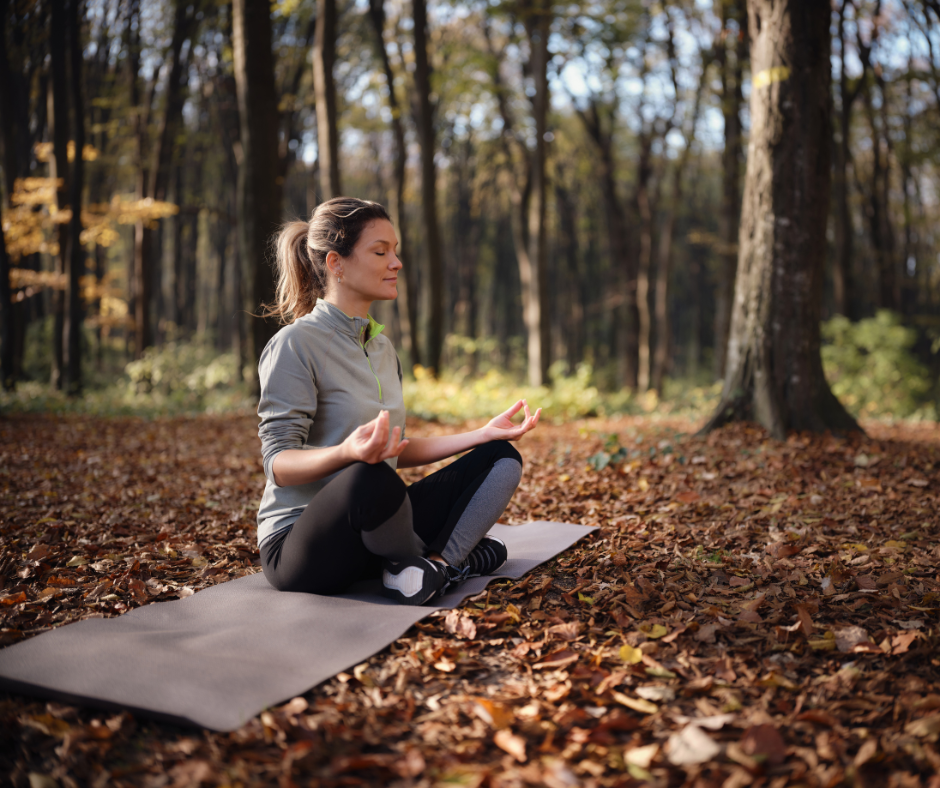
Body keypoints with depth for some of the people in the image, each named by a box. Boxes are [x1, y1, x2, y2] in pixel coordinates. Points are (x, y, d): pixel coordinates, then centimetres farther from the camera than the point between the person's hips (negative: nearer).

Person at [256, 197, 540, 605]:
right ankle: (456, 552, -10)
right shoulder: (295, 344, -12)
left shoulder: (382, 347, 15)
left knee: (500, 457, 3)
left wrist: (483, 434, 11)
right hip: (298, 541, -8)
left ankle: (438, 562, -19)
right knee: (369, 478, -40)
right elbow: (278, 464, -18)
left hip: (371, 521, 8)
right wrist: (348, 453, -39)